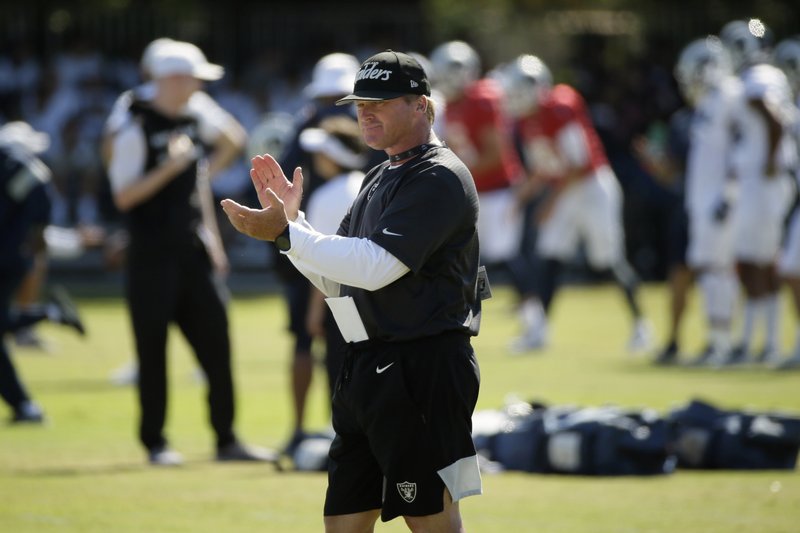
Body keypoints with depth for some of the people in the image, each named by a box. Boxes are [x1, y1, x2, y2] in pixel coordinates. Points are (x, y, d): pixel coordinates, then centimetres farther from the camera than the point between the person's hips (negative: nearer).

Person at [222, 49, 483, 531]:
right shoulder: (381, 179, 20)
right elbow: (337, 279, 22)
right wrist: (292, 218, 10)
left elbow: (376, 266, -22)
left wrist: (286, 234, -22)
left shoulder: (440, 179, -11)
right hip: (368, 367, 10)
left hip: (421, 370, -10)